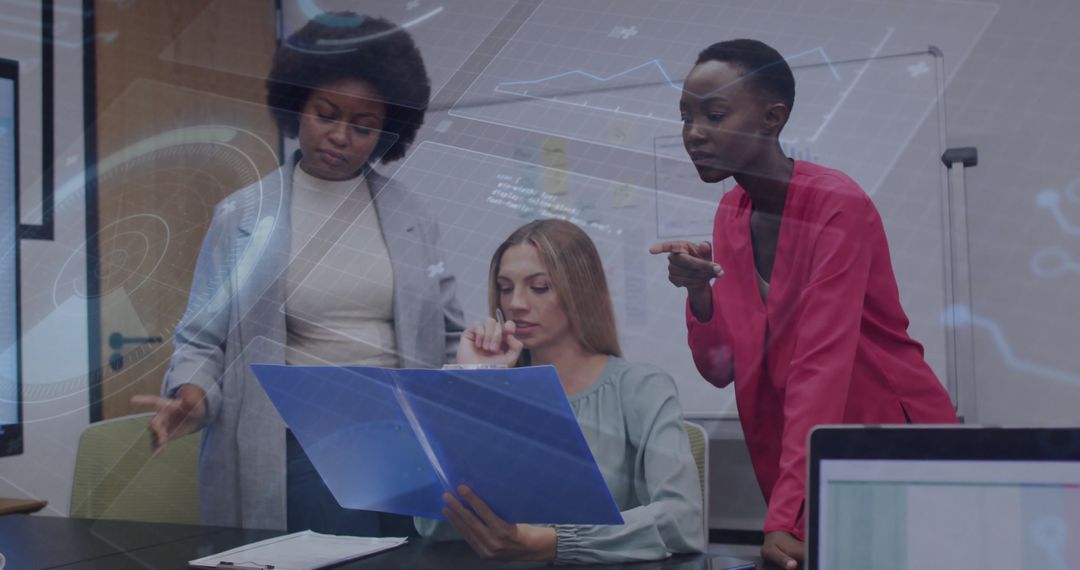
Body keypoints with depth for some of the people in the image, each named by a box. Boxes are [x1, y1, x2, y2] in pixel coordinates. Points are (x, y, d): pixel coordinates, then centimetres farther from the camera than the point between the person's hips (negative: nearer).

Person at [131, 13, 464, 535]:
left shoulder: (412, 219, 8)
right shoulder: (242, 216, 1)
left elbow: (446, 338, 12)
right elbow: (203, 339, 4)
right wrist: (193, 395, -16)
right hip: (295, 454, -2)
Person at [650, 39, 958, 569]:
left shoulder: (838, 206, -20)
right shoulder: (731, 212, 0)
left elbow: (820, 367, -28)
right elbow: (721, 367, -1)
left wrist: (782, 518, -32)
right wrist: (699, 291, -20)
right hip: (804, 462, 6)